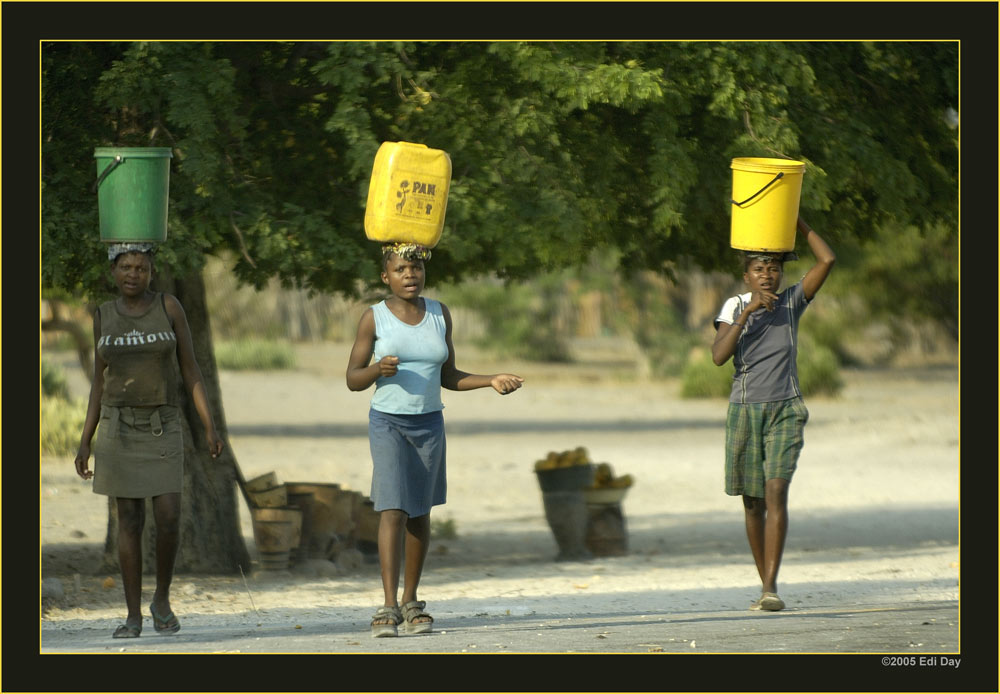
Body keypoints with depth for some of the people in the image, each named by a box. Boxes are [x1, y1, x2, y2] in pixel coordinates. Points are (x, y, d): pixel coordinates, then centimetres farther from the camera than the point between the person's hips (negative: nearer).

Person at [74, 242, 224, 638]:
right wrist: (85, 442, 5)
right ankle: (133, 616, 6)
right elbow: (99, 383, 8)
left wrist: (210, 426, -8)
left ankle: (162, 599, 13)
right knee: (130, 521, 0)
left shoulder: (169, 307, -2)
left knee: (168, 519, -10)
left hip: (162, 429, -1)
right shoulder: (104, 317, 3)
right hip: (119, 427, 1)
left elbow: (190, 370, -1)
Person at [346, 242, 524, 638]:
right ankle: (389, 608, -18)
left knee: (419, 513, 9)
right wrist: (377, 370, -25)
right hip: (387, 425, -3)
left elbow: (448, 377, 8)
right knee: (392, 511, -15)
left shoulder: (439, 314, 3)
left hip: (429, 425, 3)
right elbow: (353, 380, -4)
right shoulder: (374, 318, -6)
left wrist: (492, 381, -5)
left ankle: (411, 602, 22)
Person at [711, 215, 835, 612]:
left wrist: (796, 221, -3)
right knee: (753, 502, 8)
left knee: (776, 493, -16)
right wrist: (747, 312, -20)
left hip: (786, 411, -1)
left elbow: (827, 260, -5)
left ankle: (771, 586, -22)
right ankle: (764, 583, 20)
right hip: (744, 411, 1)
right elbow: (719, 356, -13)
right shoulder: (734, 307, 1)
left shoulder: (792, 302, 3)